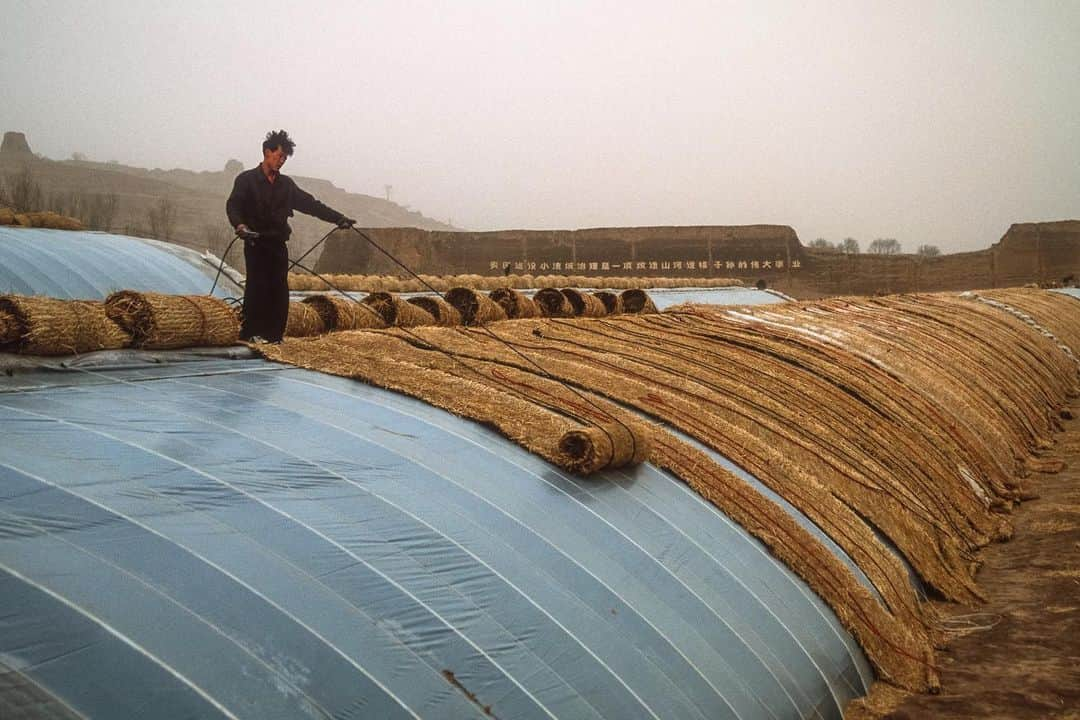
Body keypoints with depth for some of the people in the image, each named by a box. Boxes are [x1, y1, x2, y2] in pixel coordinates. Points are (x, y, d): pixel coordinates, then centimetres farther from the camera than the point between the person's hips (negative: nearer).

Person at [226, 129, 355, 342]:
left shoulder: (286, 184, 16)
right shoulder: (247, 179, 1)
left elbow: (310, 204, 17)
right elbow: (233, 205, -12)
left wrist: (339, 218, 11)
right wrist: (239, 225, -33)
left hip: (278, 244, 5)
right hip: (256, 243, -5)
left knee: (279, 289, -1)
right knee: (257, 286, -12)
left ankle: (274, 333, 4)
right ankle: (251, 333, -6)